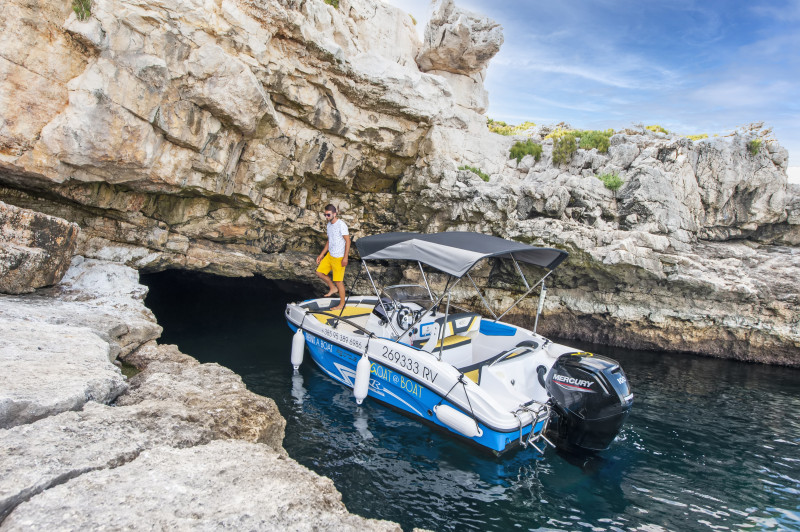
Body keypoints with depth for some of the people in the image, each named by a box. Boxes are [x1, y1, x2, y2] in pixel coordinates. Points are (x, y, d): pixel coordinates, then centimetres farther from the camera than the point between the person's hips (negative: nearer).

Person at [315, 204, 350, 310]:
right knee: (319, 272, 9)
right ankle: (332, 288, 29)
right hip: (330, 255, 9)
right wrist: (322, 255, 17)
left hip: (339, 258, -9)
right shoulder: (329, 225, 10)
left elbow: (347, 241, -16)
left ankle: (342, 304, 11)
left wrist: (345, 257, -21)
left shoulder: (341, 225, -16)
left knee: (338, 281, -2)